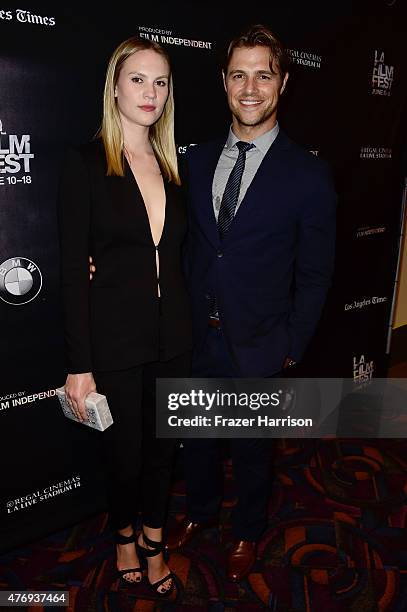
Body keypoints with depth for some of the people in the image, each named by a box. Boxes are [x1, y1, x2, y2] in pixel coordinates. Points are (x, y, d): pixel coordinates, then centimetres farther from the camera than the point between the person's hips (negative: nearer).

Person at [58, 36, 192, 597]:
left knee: (163, 447, 18)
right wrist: (80, 365, -13)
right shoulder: (86, 164, -9)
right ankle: (124, 533, 46)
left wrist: (191, 327, 9)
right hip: (115, 339, -4)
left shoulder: (172, 163, 6)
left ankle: (153, 541, 44)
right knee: (125, 453, 14)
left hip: (172, 337, 5)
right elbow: (73, 271, -11)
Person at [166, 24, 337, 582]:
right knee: (197, 435, 21)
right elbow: (189, 244, 6)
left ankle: (248, 531, 44)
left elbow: (315, 274, -6)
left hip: (257, 345, -3)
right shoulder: (198, 161, 2)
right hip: (198, 334, 4)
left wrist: (292, 346, -6)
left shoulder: (310, 175, -10)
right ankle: (201, 510, 50)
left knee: (252, 447, 17)